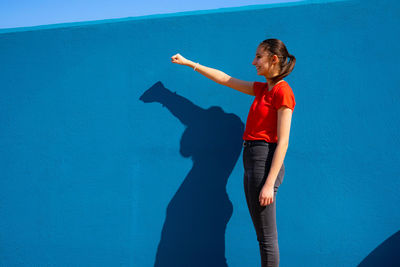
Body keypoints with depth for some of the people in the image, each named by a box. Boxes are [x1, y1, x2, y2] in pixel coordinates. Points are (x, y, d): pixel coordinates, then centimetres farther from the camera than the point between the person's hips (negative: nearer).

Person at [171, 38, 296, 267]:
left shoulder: (282, 92, -9)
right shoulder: (262, 89, 16)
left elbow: (283, 142, -15)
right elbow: (225, 79, 26)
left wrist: (270, 183, -20)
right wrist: (189, 63, 30)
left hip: (265, 161, -9)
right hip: (251, 160, 9)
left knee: (267, 237, -6)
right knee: (262, 235, 10)